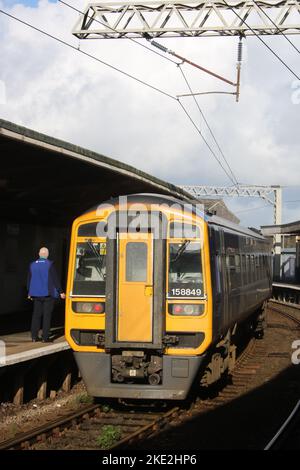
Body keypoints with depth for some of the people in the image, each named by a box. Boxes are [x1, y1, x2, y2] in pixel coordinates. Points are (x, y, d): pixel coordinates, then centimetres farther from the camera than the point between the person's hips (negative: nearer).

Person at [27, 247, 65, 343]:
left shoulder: (32, 265, 5)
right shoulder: (50, 264, -10)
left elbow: (29, 280, 13)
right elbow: (55, 279, -10)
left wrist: (29, 292, 25)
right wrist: (60, 292, -3)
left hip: (36, 294, 5)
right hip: (48, 294, -5)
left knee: (36, 315, 11)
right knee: (47, 315, -1)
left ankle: (34, 336, 11)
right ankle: (45, 337, -3)